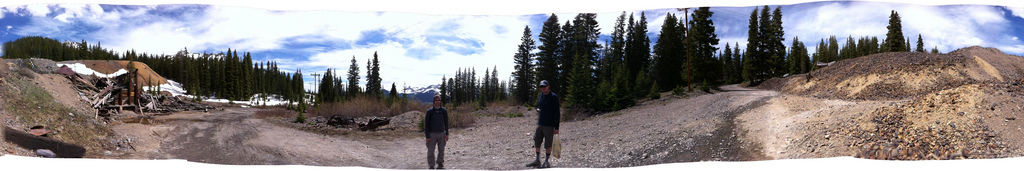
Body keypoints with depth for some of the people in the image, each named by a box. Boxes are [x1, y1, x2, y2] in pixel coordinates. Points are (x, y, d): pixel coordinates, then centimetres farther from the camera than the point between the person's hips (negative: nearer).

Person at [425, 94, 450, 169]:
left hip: (441, 133, 2)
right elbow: (426, 124, -3)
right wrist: (427, 137, -8)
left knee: (441, 150, 6)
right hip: (432, 134, -2)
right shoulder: (429, 111, -5)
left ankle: (440, 164, 21)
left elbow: (446, 123, 10)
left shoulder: (444, 111, 2)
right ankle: (431, 166, 6)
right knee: (430, 151, -3)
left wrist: (447, 134, 5)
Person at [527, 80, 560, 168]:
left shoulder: (553, 97, -11)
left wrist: (556, 127, -15)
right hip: (540, 124, 7)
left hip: (549, 125, -7)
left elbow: (557, 113, -13)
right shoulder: (541, 95, 10)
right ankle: (537, 161, 23)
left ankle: (546, 162, 13)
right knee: (537, 142, 11)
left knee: (548, 144, 2)